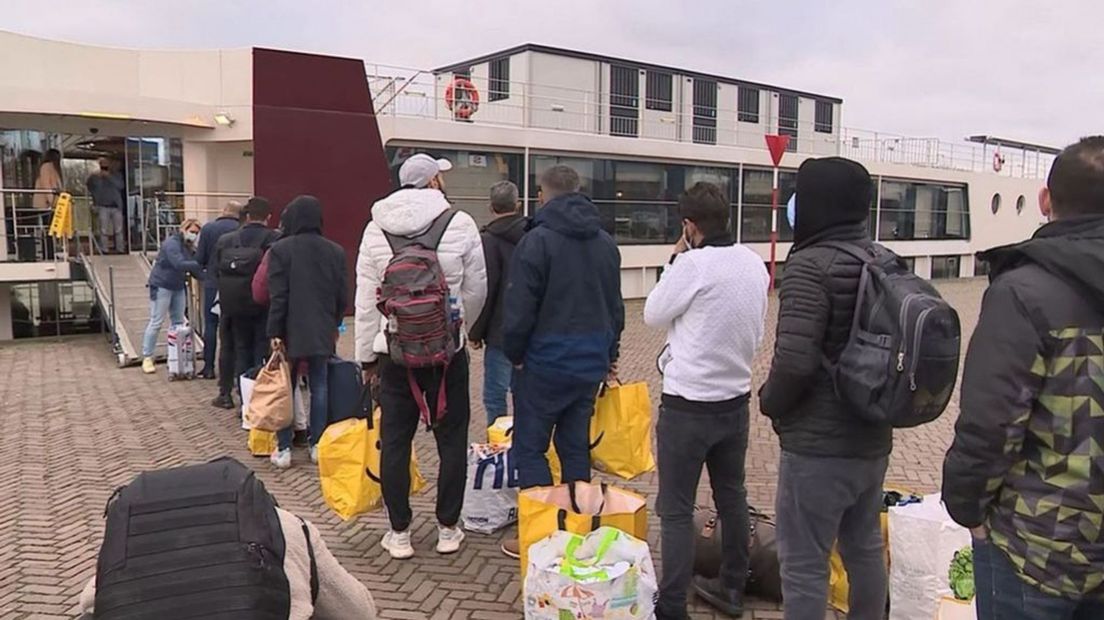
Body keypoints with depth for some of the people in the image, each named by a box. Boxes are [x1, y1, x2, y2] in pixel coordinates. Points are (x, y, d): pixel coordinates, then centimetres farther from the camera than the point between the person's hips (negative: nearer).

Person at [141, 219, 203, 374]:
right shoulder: (172, 243, -16)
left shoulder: (188, 247, 8)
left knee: (178, 323, 9)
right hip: (162, 286, -8)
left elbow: (193, 269, 1)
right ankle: (147, 358, 2)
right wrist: (198, 264, -32)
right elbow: (179, 264, -30)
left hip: (178, 287, 8)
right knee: (156, 322, -4)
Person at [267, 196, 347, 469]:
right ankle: (317, 445, 14)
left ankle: (284, 449, 9)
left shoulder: (280, 249, -8)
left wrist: (275, 332, -6)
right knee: (319, 387, 10)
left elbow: (277, 296, -11)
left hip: (291, 333, -2)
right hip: (323, 332, 3)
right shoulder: (335, 251, 2)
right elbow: (343, 295, 5)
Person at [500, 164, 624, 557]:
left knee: (530, 448, 5)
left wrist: (514, 355, 0)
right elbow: (616, 306, 15)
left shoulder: (537, 241, -13)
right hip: (591, 363, 7)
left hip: (545, 363, -6)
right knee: (576, 447, 15)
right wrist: (609, 355, 23)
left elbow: (519, 309, -14)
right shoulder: (606, 243, 9)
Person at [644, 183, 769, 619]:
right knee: (731, 496, 20)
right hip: (735, 400, 7)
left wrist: (674, 262, 0)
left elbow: (653, 315, -6)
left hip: (688, 405, -7)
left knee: (676, 510, 2)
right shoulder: (755, 264, 2)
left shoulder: (693, 264, -20)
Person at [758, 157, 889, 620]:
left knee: (804, 565, 4)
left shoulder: (811, 264, -19)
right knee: (865, 548, 24)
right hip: (873, 438, 8)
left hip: (819, 446, -8)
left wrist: (770, 401, -8)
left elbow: (795, 359, -26)